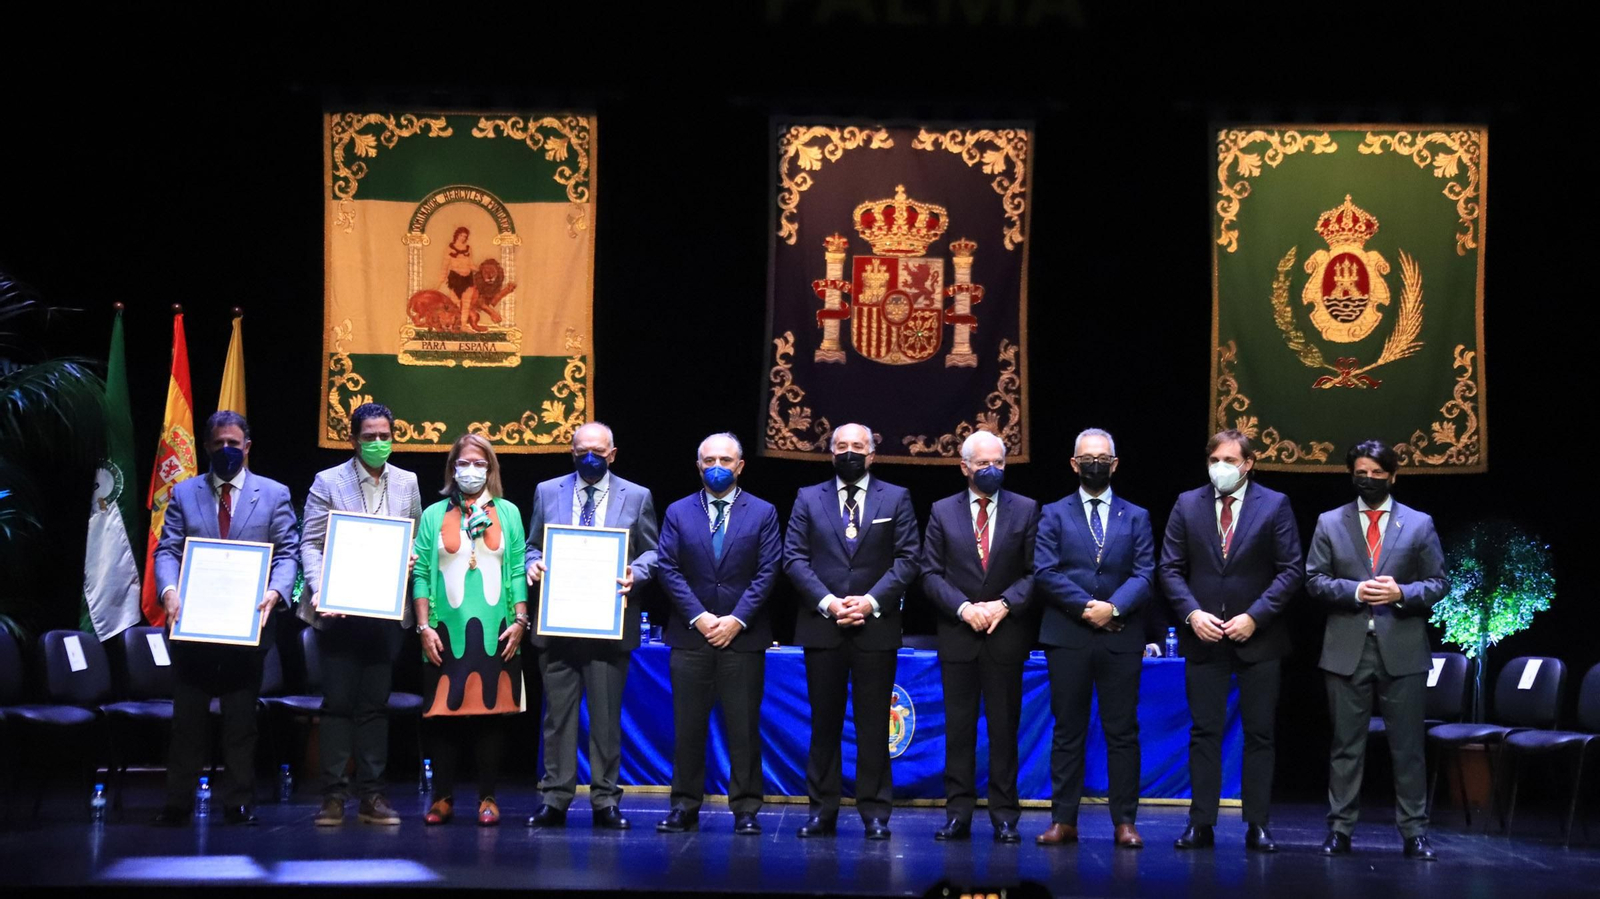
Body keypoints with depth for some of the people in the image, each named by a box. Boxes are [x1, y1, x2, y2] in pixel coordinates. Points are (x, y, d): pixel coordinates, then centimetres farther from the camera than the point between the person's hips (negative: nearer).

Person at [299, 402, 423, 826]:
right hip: (339, 610, -3)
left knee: (375, 704, 6)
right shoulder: (328, 482, 0)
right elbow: (310, 543, -3)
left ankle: (371, 794, 10)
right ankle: (333, 795, 3)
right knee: (338, 702, -1)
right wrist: (320, 589, -17)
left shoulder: (407, 483, 9)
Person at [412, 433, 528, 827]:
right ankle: (443, 798, 9)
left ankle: (487, 798, 7)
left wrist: (520, 621, -2)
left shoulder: (507, 513, 10)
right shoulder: (434, 515, 8)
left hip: (495, 632, 0)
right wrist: (424, 626, -3)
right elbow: (421, 572, 4)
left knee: (492, 710, 0)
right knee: (445, 712, 0)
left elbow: (518, 569, 7)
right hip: (447, 631, 0)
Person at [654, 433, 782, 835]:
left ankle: (745, 810, 5)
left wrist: (737, 620, -10)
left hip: (743, 635, -1)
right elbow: (668, 569, 2)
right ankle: (685, 807, 8)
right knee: (688, 726, 2)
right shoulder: (678, 512, 9)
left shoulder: (762, 513, 6)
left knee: (743, 727, 0)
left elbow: (767, 572, -1)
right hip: (690, 635, 1)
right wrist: (698, 617, -9)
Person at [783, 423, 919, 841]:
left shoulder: (896, 499, 8)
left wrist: (871, 601, -11)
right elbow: (794, 557, 3)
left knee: (874, 724, 0)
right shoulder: (808, 498, 11)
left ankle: (874, 812, 4)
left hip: (876, 627, -1)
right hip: (822, 627, 1)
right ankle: (822, 810, 8)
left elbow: (906, 560, 2)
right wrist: (827, 602, -10)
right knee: (824, 722, 4)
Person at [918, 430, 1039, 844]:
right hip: (957, 634, 1)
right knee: (958, 727, 3)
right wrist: (963, 608, -11)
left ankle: (1004, 816, 7)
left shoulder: (1025, 510, 5)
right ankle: (958, 813, 7)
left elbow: (1035, 572, 2)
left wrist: (1004, 604, -12)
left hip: (1007, 633, -1)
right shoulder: (943, 512, 7)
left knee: (1004, 728, 2)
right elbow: (931, 573, 3)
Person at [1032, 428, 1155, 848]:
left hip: (1121, 638, 1)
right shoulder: (1054, 514, 9)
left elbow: (1144, 576, 2)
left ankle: (1125, 822, 4)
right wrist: (1087, 606, -13)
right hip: (1068, 637, 0)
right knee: (1068, 731, 3)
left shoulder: (1136, 517, 12)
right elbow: (1044, 572, -3)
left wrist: (1113, 608, -15)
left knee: (1122, 732, 1)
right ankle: (1063, 820, 6)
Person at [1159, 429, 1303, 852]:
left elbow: (1291, 570, -3)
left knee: (1259, 734, 3)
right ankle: (1201, 824, 6)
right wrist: (1192, 613, -9)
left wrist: (1254, 616, -12)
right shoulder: (1187, 504, 6)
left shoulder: (1274, 505, 0)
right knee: (1205, 732, 3)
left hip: (1257, 637, -1)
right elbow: (1171, 569, 5)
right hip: (1203, 637, 1)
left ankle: (1257, 826, 8)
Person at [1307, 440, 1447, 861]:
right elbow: (1315, 580, 5)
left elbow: (1438, 582, 6)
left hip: (1402, 650, 0)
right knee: (1346, 744, 5)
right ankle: (1340, 829, 10)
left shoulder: (1419, 524, 7)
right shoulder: (1330, 523, 8)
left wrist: (1401, 593, -12)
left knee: (1408, 746, 1)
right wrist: (1355, 591, -12)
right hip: (1347, 649, 1)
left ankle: (1413, 832, 7)